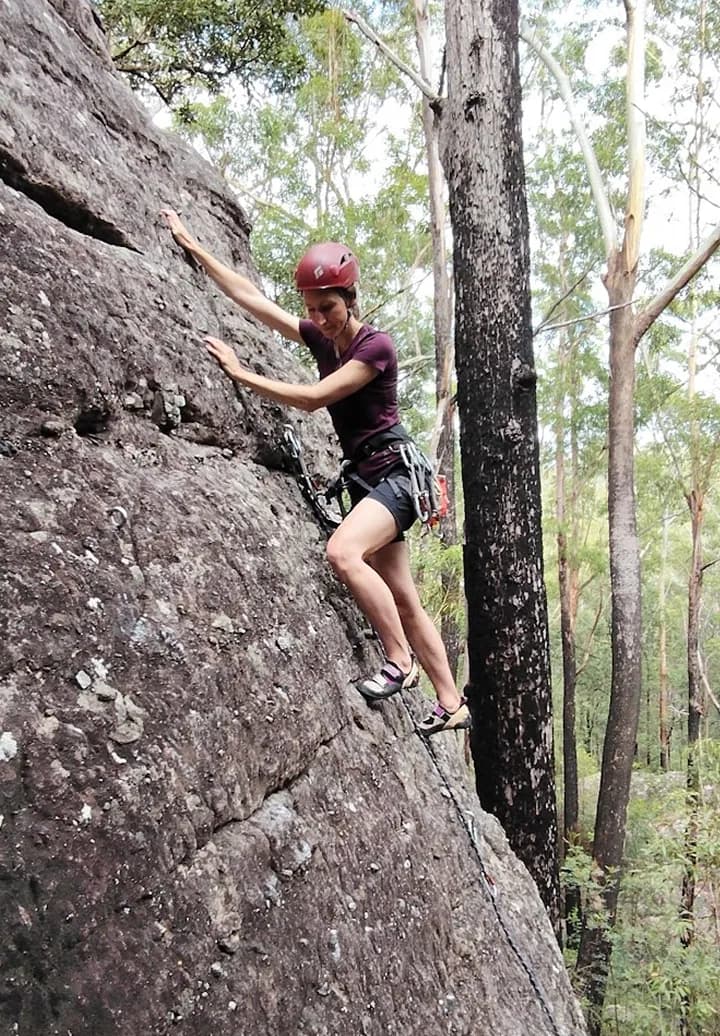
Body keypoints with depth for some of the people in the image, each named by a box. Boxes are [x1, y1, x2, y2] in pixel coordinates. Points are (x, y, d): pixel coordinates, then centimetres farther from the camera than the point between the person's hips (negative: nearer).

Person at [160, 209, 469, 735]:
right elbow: (251, 296, 10)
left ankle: (399, 661, -20)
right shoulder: (321, 338, 8)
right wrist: (191, 246, 11)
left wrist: (241, 374, -16)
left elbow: (314, 398, -19)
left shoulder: (376, 345, -12)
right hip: (364, 477, 8)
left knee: (343, 551, -32)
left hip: (395, 473, -8)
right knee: (404, 602, 7)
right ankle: (451, 704, 13)